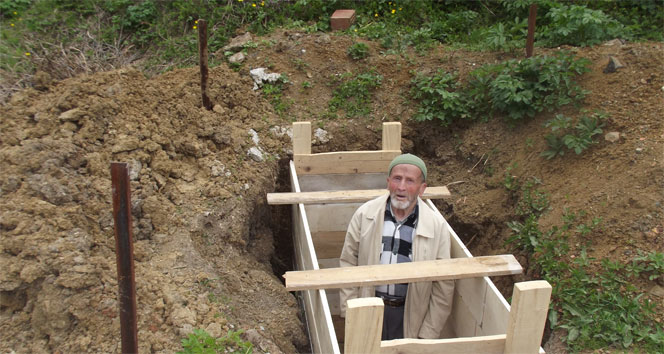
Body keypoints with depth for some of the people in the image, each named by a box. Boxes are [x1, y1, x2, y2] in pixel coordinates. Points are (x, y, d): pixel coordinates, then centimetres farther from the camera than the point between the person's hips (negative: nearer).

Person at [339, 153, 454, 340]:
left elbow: (443, 286, -6)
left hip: (410, 311, -1)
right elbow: (348, 263, -2)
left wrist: (428, 334, -6)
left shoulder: (438, 227, -12)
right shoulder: (364, 214, -9)